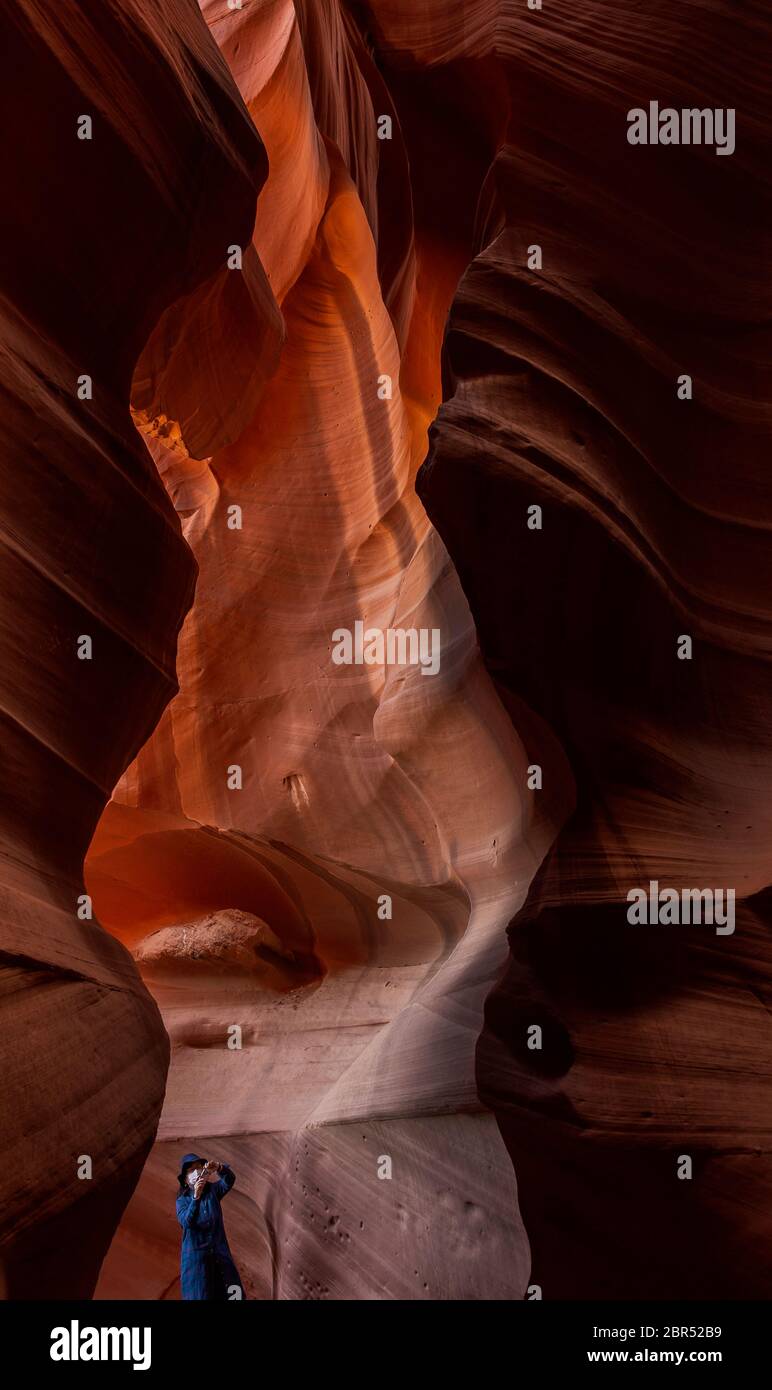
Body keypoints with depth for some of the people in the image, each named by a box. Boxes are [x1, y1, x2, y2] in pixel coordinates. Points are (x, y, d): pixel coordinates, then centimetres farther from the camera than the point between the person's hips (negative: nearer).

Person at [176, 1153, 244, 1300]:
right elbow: (186, 1222, -17)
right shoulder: (182, 1200, 1)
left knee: (233, 1293, -7)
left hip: (219, 1253, 2)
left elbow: (229, 1180, -13)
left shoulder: (213, 1191, 6)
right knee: (200, 1294, -5)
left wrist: (219, 1168, -33)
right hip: (195, 1256, -2)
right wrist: (196, 1197, -29)